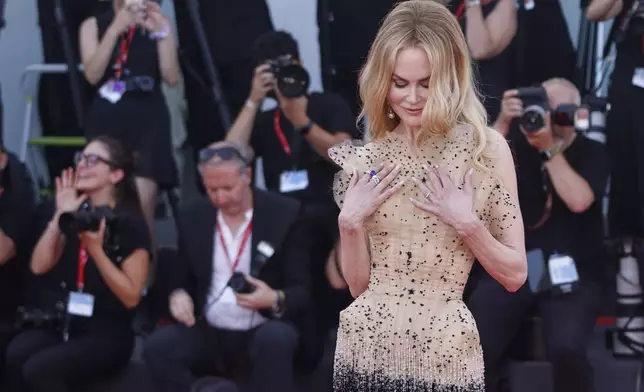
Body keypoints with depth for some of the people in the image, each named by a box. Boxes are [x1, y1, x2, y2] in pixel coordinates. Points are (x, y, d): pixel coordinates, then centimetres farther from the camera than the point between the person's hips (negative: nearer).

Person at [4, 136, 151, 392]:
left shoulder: (130, 223, -8)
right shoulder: (76, 213, 10)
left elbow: (131, 297, -12)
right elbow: (39, 266, 1)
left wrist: (96, 249, -20)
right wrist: (60, 216, -7)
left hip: (107, 333, -5)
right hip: (64, 323, 5)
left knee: (39, 370, -30)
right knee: (13, 357, -26)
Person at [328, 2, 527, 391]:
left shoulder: (486, 147, -5)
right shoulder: (365, 159, 2)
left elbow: (515, 275, -1)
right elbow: (359, 283, 6)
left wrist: (466, 224, -14)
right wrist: (350, 221, -8)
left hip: (445, 358, -2)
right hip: (366, 351, 2)